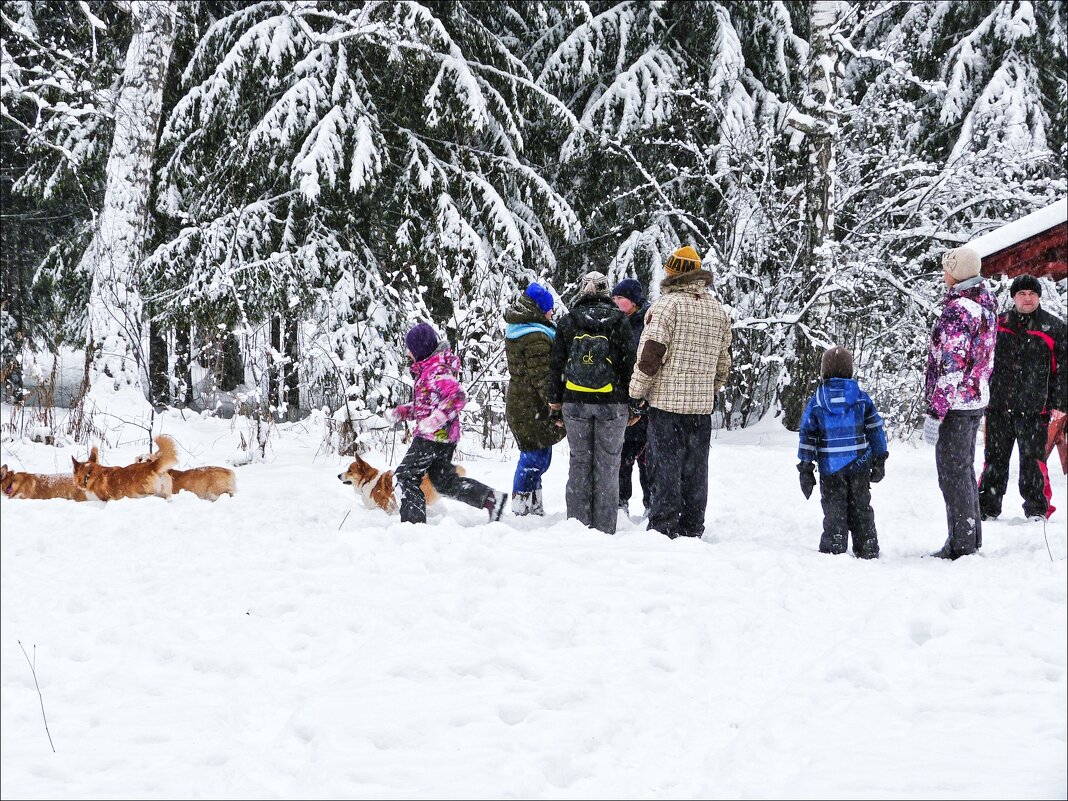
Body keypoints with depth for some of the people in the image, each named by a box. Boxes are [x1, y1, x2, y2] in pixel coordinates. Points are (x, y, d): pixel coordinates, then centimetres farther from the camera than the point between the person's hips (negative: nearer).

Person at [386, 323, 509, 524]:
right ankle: (491, 498, 11)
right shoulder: (427, 368, 16)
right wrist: (399, 412, 14)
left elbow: (457, 396, -28)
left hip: (434, 435, -11)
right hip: (447, 437, 11)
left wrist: (436, 419, -35)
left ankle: (413, 521, -6)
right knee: (443, 480, 16)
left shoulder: (437, 370, -17)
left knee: (405, 476, -4)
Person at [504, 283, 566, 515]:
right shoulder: (536, 337, -19)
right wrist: (556, 408, -18)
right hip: (533, 408, -10)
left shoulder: (515, 330, 13)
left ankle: (534, 509, 22)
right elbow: (542, 377, -21)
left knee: (531, 459, 16)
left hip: (517, 402, 10)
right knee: (536, 459, -5)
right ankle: (524, 509, -4)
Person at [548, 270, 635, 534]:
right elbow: (629, 363, -2)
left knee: (579, 462, 10)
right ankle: (604, 528, 3)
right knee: (607, 464, 3)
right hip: (612, 404, -1)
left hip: (575, 403, 1)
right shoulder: (619, 321, -2)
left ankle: (578, 524, 8)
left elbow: (557, 364, 5)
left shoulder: (568, 321, 2)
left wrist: (555, 399, 14)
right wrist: (634, 403, 5)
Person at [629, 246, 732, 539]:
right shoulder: (718, 311, 11)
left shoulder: (667, 304, -10)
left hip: (666, 399, -5)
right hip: (702, 405, 5)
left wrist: (637, 393, -6)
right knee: (695, 470, 11)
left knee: (665, 468, -2)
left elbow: (651, 353, -14)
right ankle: (692, 530, 15)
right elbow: (724, 359, 17)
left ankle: (663, 529, -3)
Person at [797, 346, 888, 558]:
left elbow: (807, 436, -1)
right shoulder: (861, 397, 1)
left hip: (830, 469, -1)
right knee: (861, 509, 12)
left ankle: (834, 550, 2)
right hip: (860, 466, 1)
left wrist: (805, 469, 4)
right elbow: (876, 430, 5)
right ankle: (868, 550, 15)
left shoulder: (816, 401, -2)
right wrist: (879, 461, 15)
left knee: (834, 512, 5)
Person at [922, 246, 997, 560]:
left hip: (955, 404, -9)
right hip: (977, 400, 9)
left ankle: (961, 545, -1)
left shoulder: (957, 310, -20)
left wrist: (935, 412, -21)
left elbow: (951, 366, -23)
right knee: (965, 469, 18)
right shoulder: (985, 304, 10)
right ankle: (972, 539, 24)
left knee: (953, 474, -3)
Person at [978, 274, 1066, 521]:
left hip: (1034, 408, -3)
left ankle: (1037, 509, 9)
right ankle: (987, 507, 15)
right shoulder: (998, 324, 10)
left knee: (1033, 461, -2)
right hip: (998, 406, 3)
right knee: (994, 458, 7)